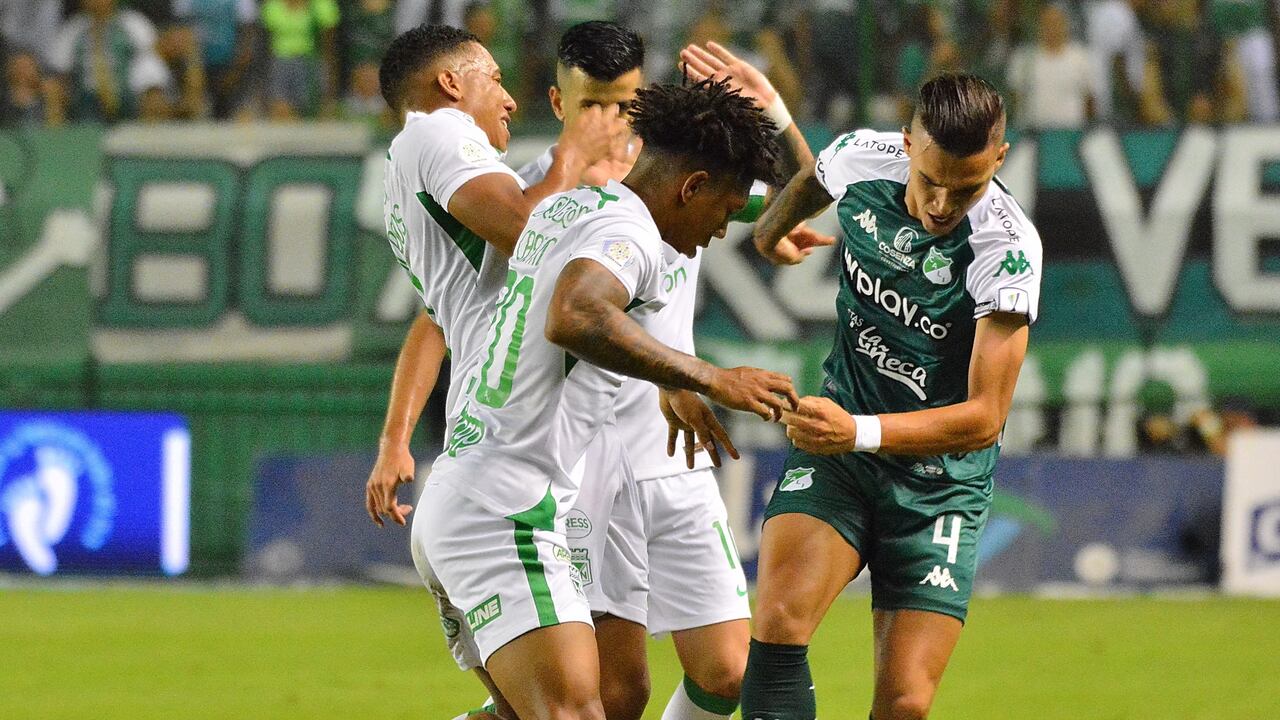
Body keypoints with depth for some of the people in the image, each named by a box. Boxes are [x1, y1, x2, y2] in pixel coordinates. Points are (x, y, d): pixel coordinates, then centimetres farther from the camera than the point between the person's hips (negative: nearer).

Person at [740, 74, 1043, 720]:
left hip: (940, 483, -2)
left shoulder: (1007, 249, -22)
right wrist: (772, 229, 36)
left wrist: (863, 433, -38)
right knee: (779, 622, -24)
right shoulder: (861, 160, -11)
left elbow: (985, 417, -24)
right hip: (838, 459, 3)